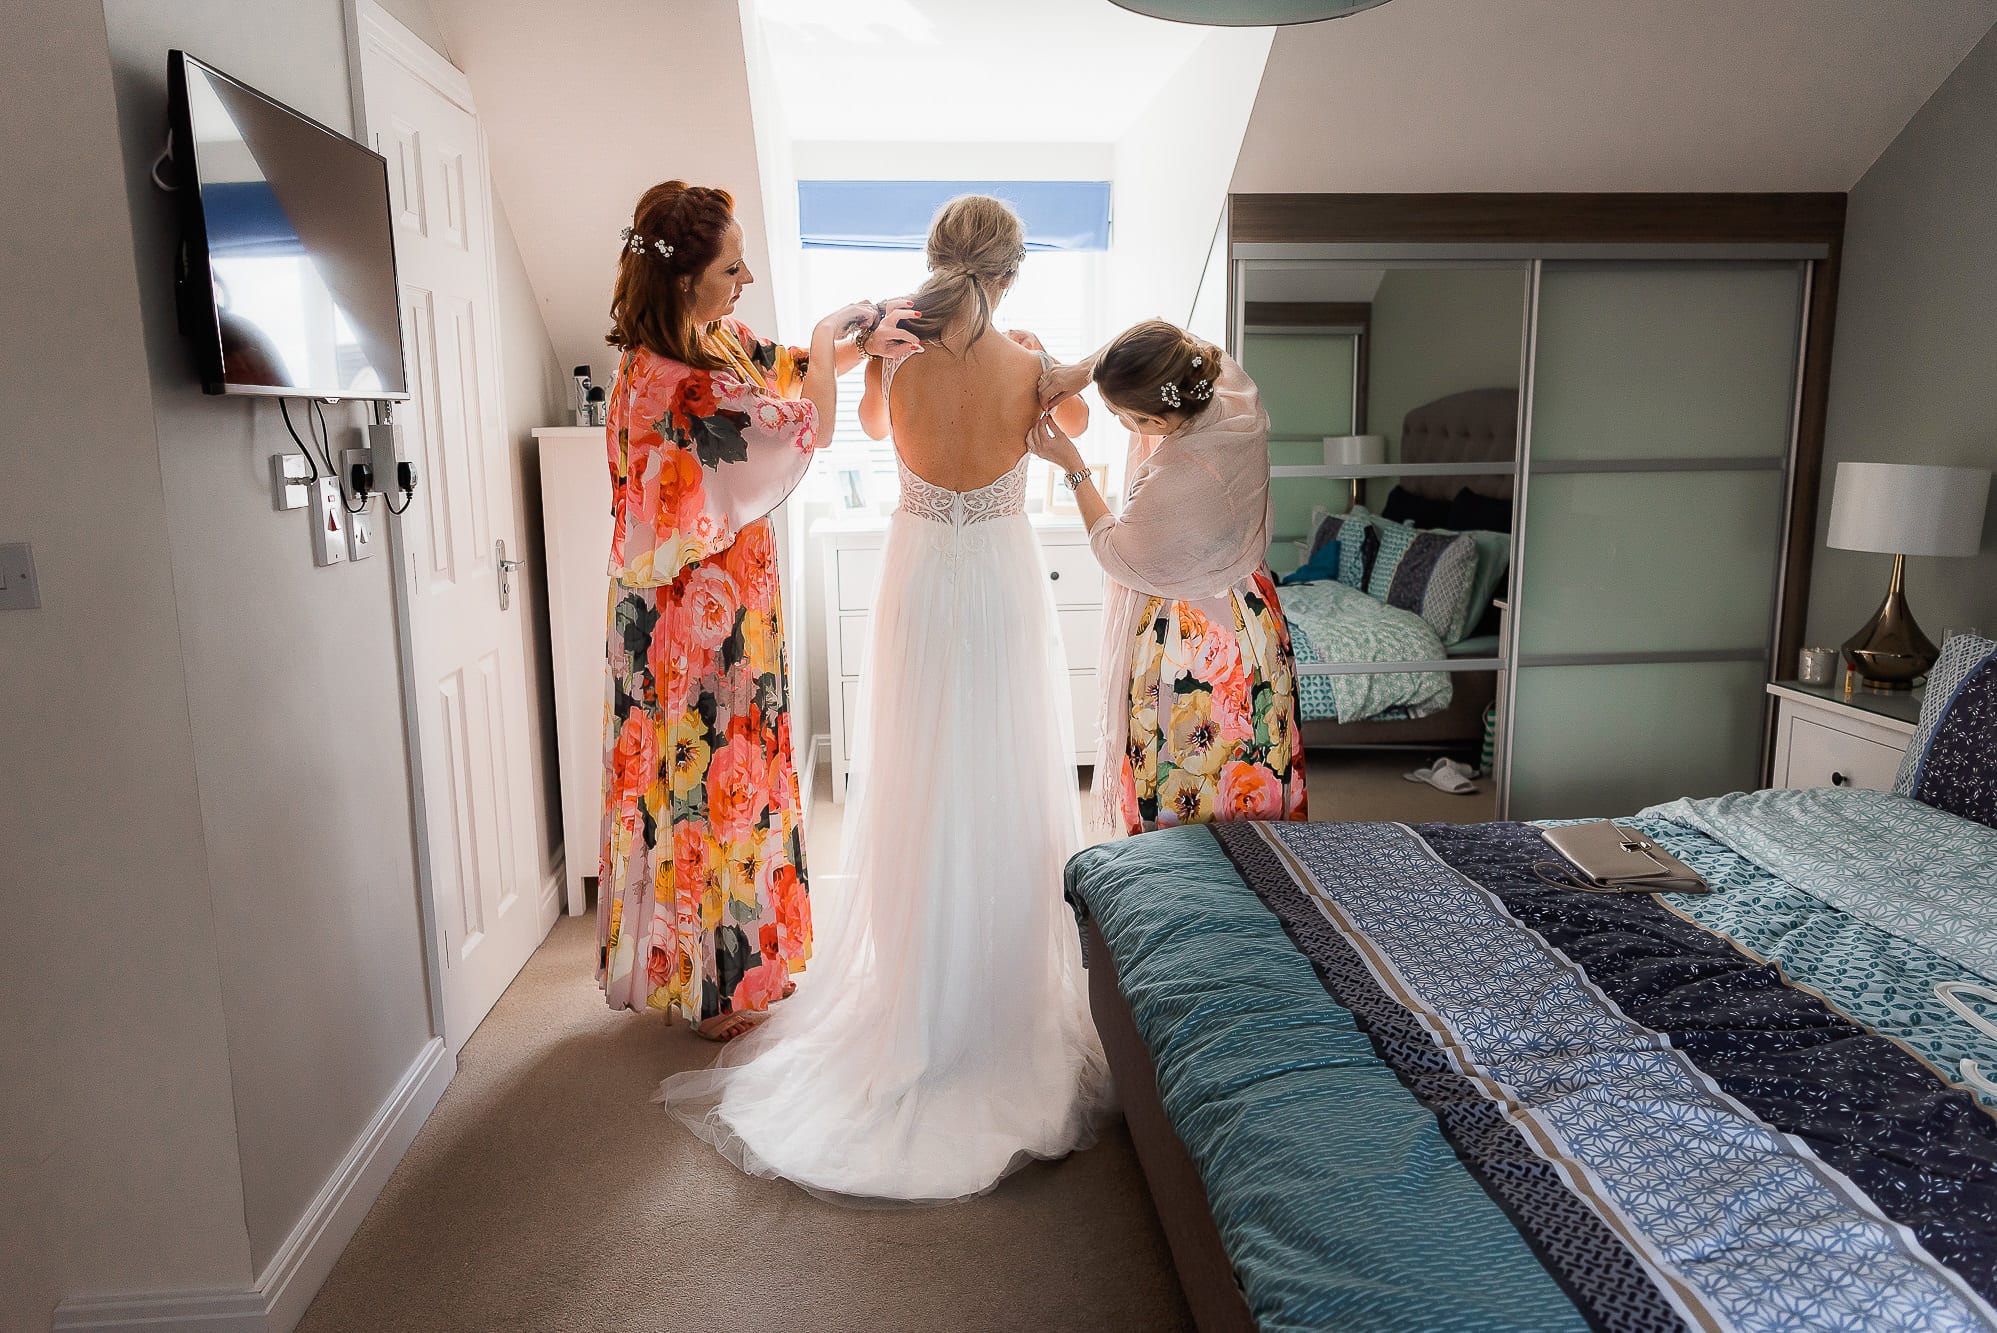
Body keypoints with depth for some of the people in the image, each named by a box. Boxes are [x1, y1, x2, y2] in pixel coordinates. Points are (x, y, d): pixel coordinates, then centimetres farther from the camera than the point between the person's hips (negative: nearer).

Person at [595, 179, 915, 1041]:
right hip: (692, 614, -9)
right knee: (706, 773, 3)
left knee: (736, 763, 18)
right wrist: (830, 336, -7)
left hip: (730, 597, 9)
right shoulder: (667, 382, -26)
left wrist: (863, 341, 4)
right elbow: (809, 428, -22)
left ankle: (745, 957, 36)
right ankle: (709, 990, 22)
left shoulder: (719, 343, 2)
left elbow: (793, 373, 20)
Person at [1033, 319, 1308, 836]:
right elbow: (1173, 341, 5)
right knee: (1254, 774, 25)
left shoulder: (1169, 486, -35)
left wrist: (1073, 467, -6)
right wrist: (1083, 368, -5)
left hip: (1187, 651, -9)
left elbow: (1114, 552, -13)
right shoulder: (1235, 393, -16)